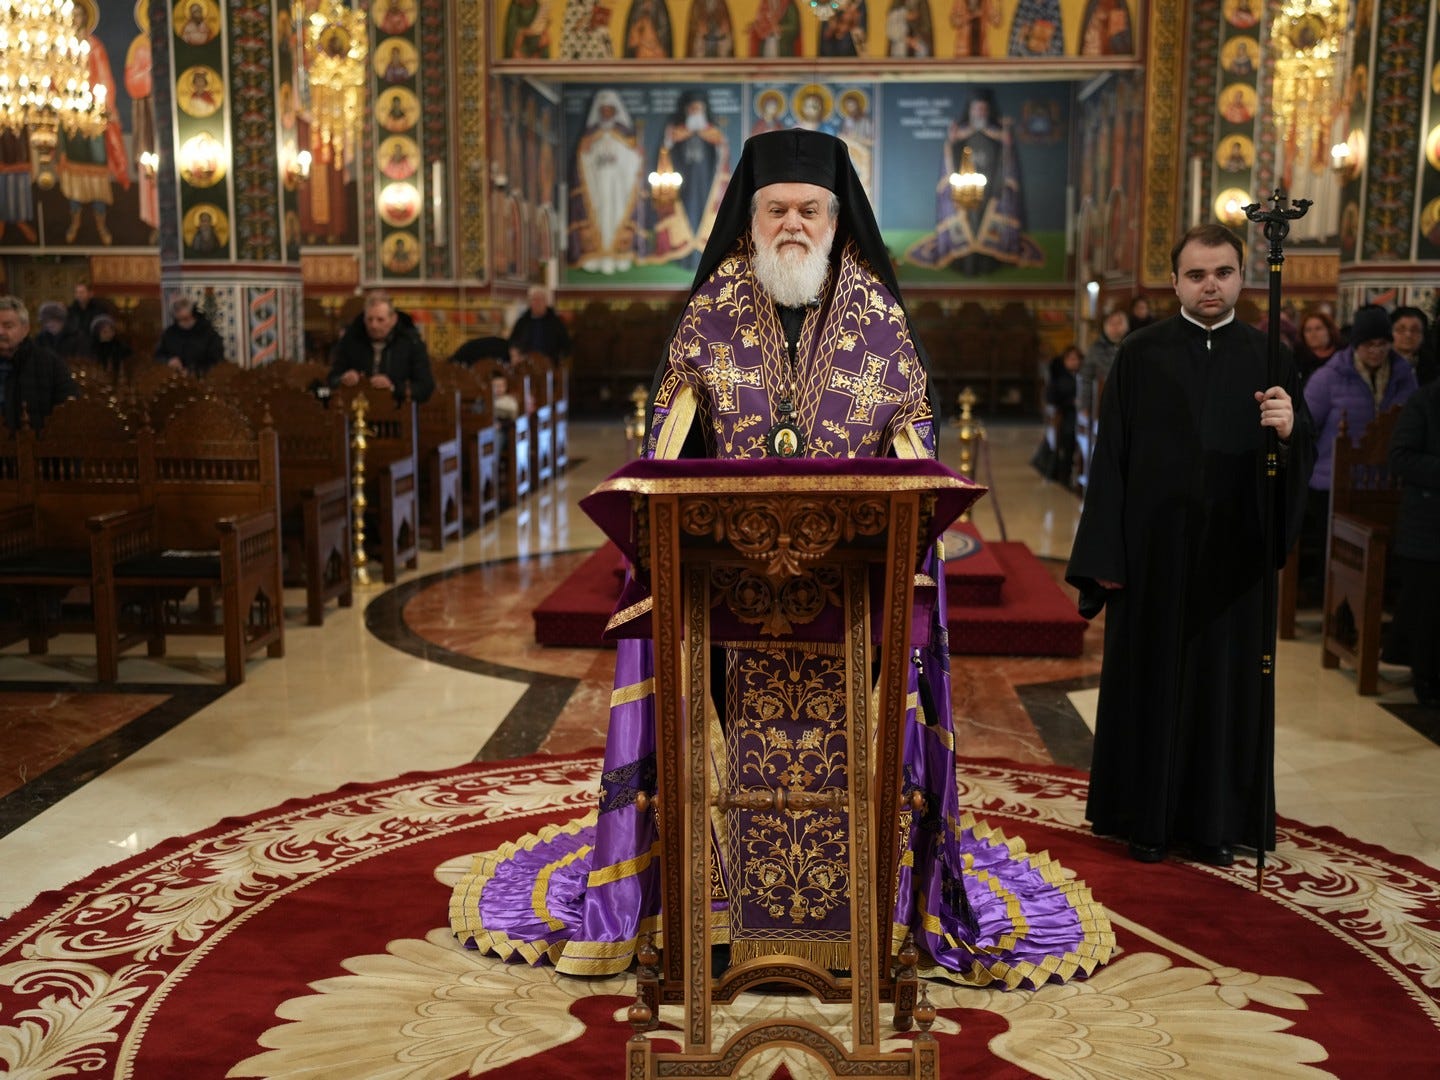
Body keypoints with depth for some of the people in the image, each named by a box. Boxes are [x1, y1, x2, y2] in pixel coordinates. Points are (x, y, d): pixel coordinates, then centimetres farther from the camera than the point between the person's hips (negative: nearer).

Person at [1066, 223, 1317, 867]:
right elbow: (1111, 457, -4)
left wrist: (1287, 431, -25)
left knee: (1226, 683, 8)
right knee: (1151, 680, 5)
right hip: (1155, 550, -1)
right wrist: (1105, 556, -9)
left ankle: (1215, 823, 20)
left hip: (1232, 556, 2)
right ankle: (1149, 818, 18)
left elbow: (1304, 457, 0)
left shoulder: (1268, 360, 4)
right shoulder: (1140, 356, -1)